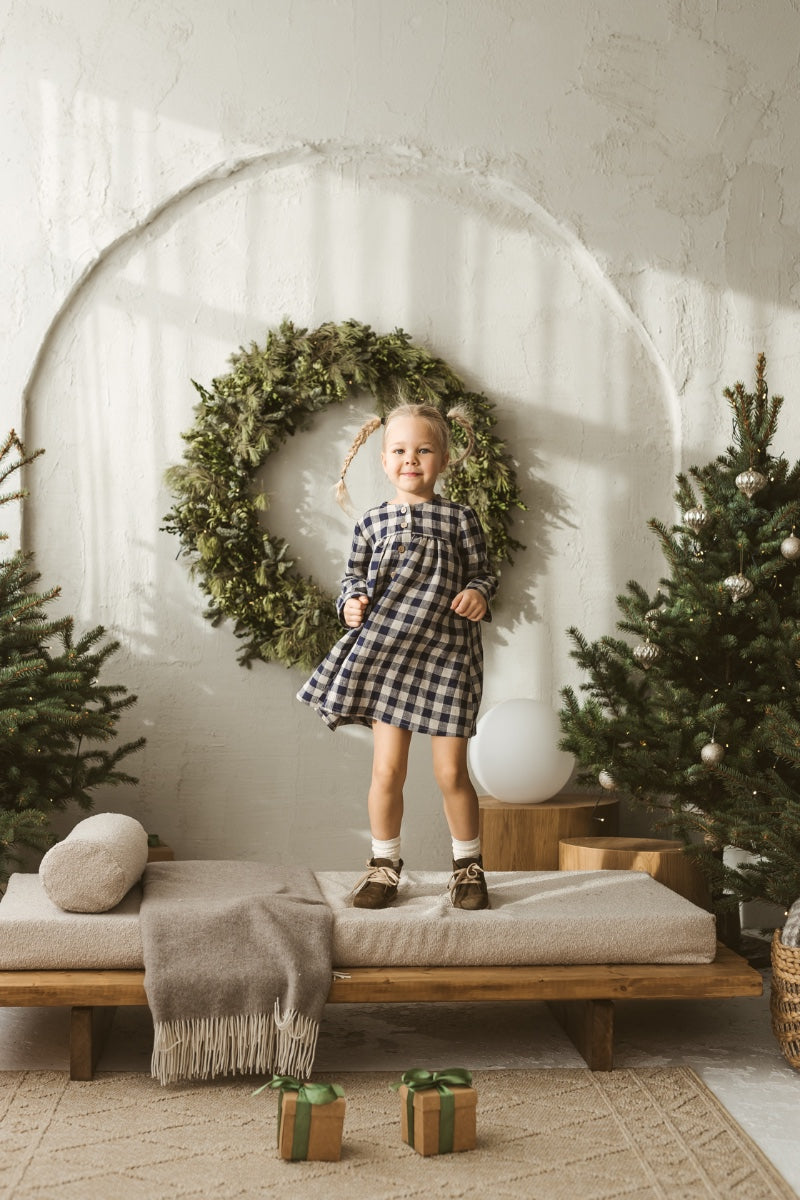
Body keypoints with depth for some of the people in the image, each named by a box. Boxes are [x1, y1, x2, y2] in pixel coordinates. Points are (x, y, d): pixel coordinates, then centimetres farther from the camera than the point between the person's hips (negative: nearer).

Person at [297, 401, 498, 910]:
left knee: (451, 772, 2)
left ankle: (469, 866, 21)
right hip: (386, 654, 2)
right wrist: (352, 601, -7)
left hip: (447, 653, -1)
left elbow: (482, 571, 6)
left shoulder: (459, 518, 1)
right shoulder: (372, 522, 6)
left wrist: (479, 594, -15)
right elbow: (355, 576, 14)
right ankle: (385, 865, 20)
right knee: (387, 769, 3)